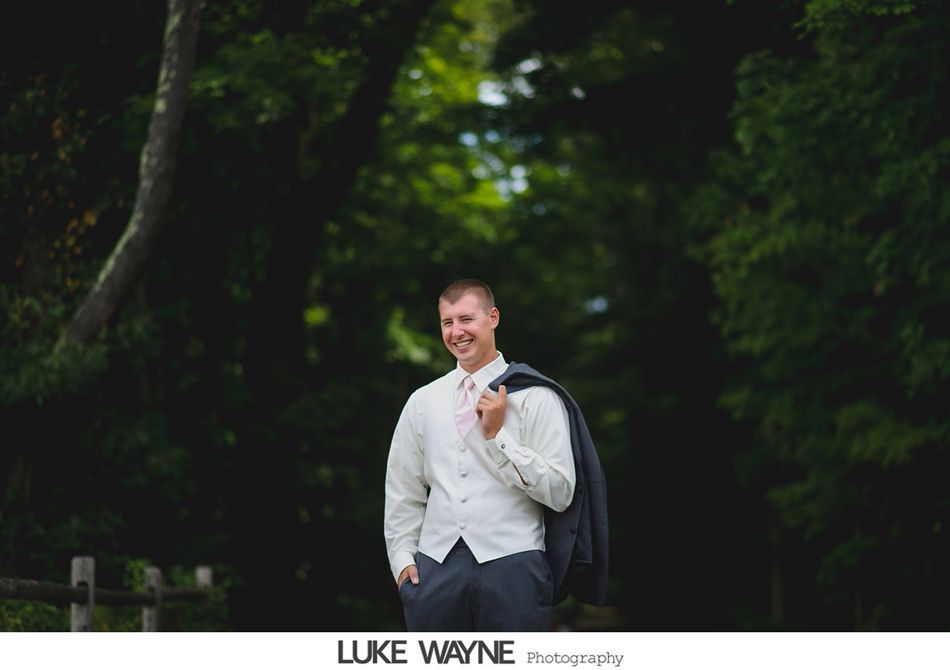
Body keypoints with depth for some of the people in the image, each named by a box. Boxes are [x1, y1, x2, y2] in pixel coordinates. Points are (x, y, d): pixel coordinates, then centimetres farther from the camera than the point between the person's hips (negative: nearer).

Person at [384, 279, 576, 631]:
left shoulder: (535, 397, 1)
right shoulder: (422, 401, 13)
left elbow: (560, 492, -5)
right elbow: (403, 492, 17)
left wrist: (498, 436, -8)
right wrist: (403, 558, 8)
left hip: (511, 564, -3)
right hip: (436, 567, 3)